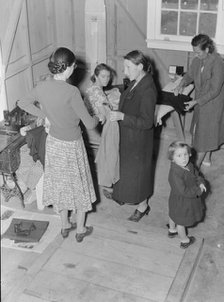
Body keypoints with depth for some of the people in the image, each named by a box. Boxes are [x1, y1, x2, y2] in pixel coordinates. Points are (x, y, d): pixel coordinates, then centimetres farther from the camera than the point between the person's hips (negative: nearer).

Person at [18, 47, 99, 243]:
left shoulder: (42, 87, -9)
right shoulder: (71, 92, -28)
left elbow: (23, 103, 9)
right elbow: (89, 124, -23)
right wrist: (98, 120, 0)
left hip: (53, 142, 6)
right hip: (71, 146, -5)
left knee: (59, 184, 21)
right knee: (78, 186, 15)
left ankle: (65, 226, 39)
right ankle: (80, 230, 31)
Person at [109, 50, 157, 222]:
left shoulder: (147, 89, -28)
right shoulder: (136, 82, 0)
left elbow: (147, 122, -29)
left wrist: (122, 116, -34)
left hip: (139, 138, -9)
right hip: (128, 136, 9)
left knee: (137, 170, 8)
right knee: (128, 167, 23)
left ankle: (143, 206, 28)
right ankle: (133, 197, 44)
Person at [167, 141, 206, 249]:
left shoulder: (189, 165, -11)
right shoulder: (175, 174, -39)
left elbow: (196, 175, 6)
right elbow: (183, 191, -37)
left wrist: (201, 183, -14)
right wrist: (198, 190, -27)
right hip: (181, 201, -8)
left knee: (173, 214, 33)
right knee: (181, 222, 17)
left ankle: (172, 230, 60)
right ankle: (184, 241, 41)